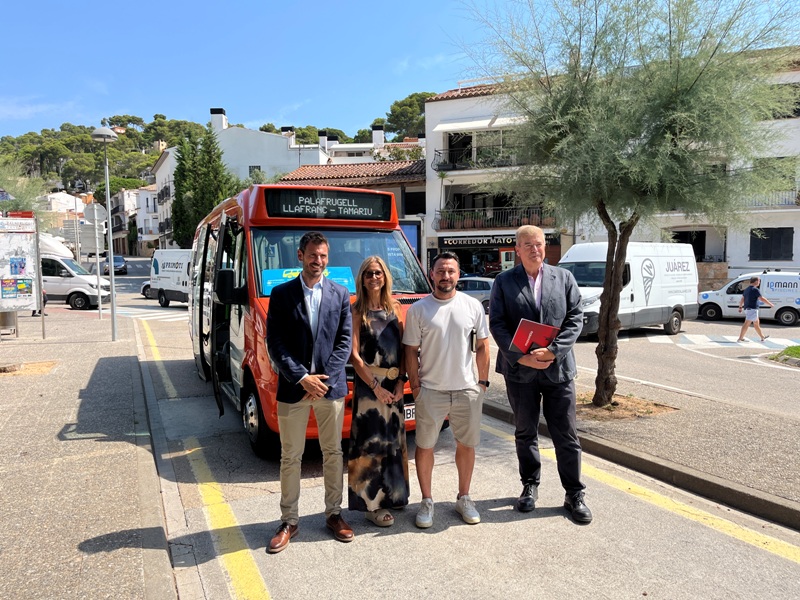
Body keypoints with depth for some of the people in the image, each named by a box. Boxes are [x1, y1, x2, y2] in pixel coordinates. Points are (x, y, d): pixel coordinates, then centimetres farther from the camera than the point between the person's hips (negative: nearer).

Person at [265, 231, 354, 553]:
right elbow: (274, 343, -5)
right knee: (290, 457, 8)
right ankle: (289, 521, 22)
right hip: (293, 388, -1)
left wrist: (324, 377, -10)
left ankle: (333, 513, 27)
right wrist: (302, 378, -13)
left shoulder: (341, 294, 4)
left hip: (331, 386, 1)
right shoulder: (281, 294, 0)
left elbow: (345, 340, 0)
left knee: (333, 453, 12)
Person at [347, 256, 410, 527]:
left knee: (394, 439, 14)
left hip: (394, 384, 5)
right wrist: (376, 387, -13)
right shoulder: (357, 311, -5)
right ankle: (371, 502, 9)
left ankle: (393, 493, 29)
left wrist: (400, 381, -4)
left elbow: (402, 347, 7)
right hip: (368, 383, -5)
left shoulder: (394, 308, 9)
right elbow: (354, 354, -10)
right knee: (370, 442, -1)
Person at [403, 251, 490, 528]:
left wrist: (483, 381, 3)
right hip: (430, 390, -1)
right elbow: (411, 351, 0)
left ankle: (464, 498, 29)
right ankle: (427, 501, 22)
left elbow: (482, 347, 7)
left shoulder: (473, 306, 1)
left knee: (466, 444, 12)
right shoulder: (418, 310, -3)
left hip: (467, 389, 2)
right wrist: (415, 385, -4)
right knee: (425, 446, 6)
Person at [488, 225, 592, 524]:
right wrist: (521, 356, -15)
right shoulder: (504, 281, 2)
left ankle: (574, 495, 19)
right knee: (525, 433, 14)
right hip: (520, 370, 0)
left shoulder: (563, 277, 5)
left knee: (566, 435, 6)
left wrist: (554, 350, -14)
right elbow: (497, 324, -4)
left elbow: (576, 318, 0)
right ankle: (530, 487, 31)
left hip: (558, 368, 0)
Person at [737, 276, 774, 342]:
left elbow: (742, 299, 17)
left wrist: (740, 307, 22)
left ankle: (762, 337, 31)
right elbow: (762, 299, -16)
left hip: (747, 309, 10)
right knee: (747, 324, -10)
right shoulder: (755, 290, -13)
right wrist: (771, 304, -7)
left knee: (757, 323, 20)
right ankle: (740, 338, -13)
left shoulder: (746, 289, 15)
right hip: (752, 309, -10)